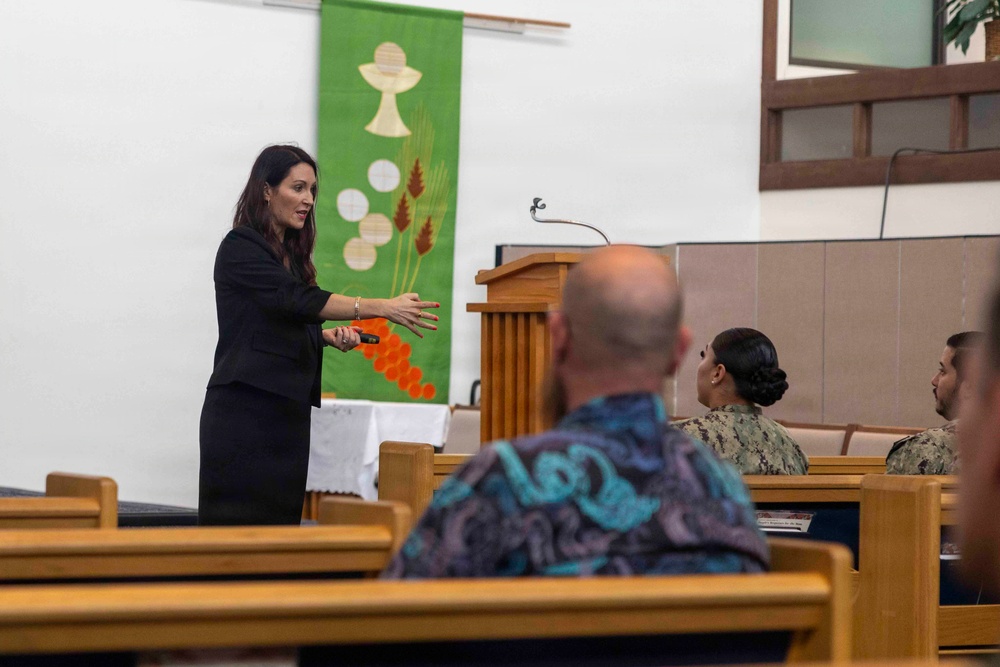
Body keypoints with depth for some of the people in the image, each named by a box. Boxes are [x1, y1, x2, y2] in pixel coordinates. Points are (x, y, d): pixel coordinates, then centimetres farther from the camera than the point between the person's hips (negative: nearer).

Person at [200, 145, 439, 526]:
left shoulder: (292, 253, 16)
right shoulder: (240, 248, -9)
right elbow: (297, 300, -22)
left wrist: (331, 337, 2)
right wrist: (383, 308, -28)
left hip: (288, 409, 8)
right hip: (246, 409, -8)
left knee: (281, 519, 4)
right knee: (239, 523, -7)